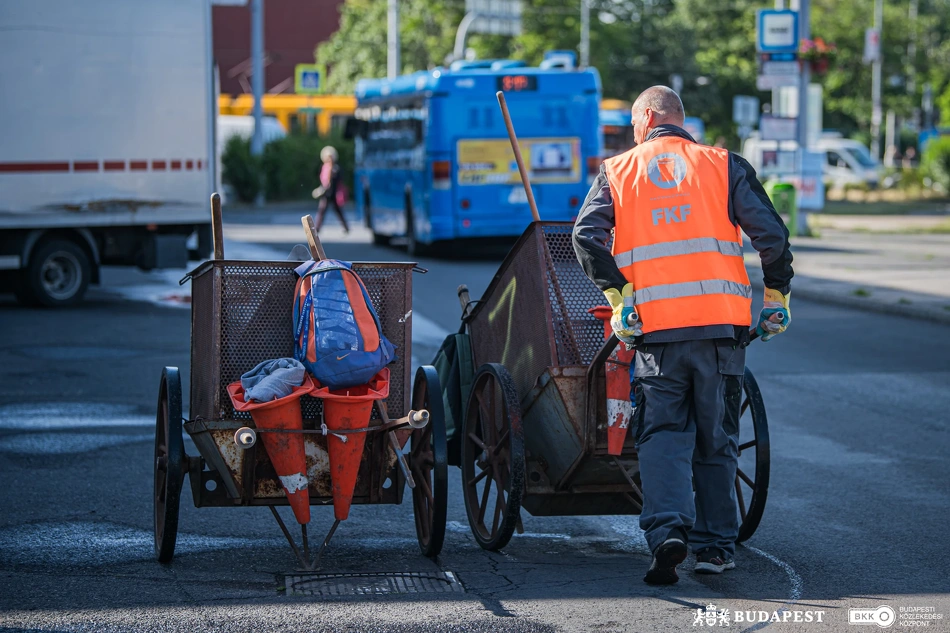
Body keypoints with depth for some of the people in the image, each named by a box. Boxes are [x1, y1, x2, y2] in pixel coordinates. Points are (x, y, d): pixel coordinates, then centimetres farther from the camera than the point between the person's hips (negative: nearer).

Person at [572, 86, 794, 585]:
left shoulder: (618, 171, 11)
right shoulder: (724, 165, 10)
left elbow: (586, 234, -5)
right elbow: (770, 233, 1)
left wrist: (618, 297, -6)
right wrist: (776, 297, 10)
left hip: (656, 325, -1)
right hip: (722, 322, 1)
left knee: (663, 434, 3)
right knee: (716, 439, 12)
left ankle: (667, 530, -18)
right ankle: (715, 545, 14)